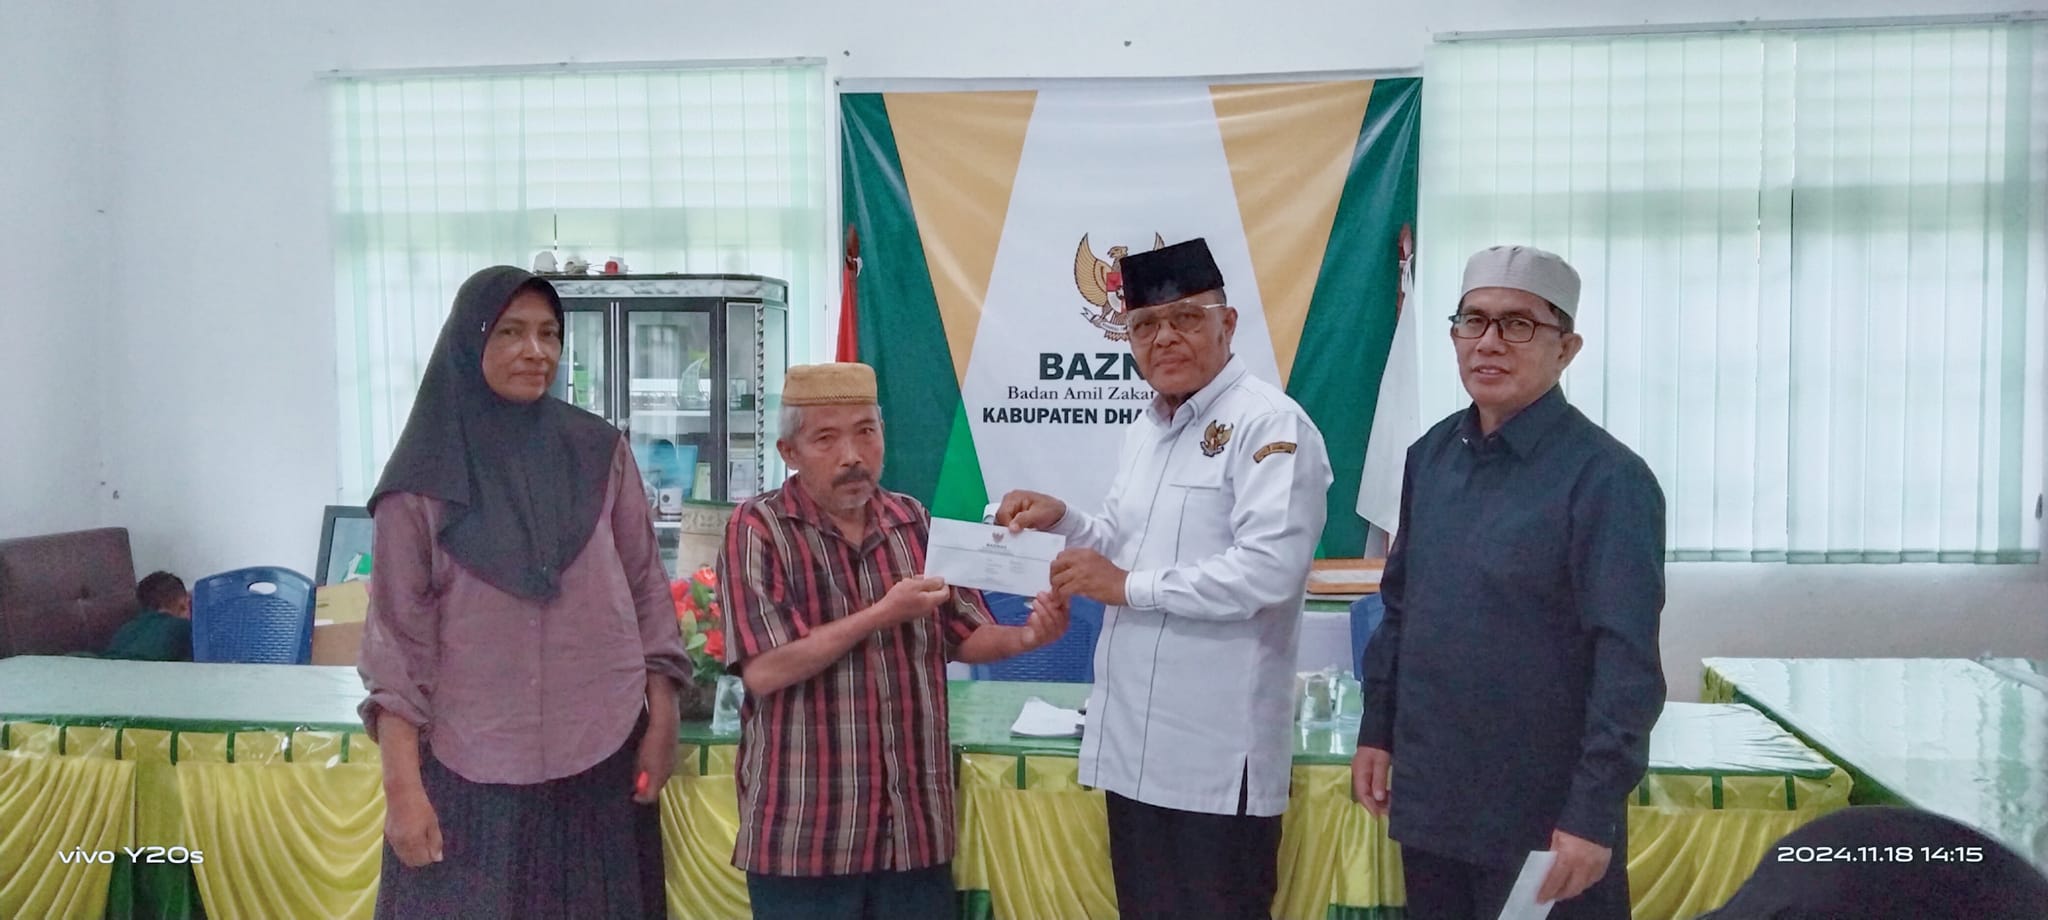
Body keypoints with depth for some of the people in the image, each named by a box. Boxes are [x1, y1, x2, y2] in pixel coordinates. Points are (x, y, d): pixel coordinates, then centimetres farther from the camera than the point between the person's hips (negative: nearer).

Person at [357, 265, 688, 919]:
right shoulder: (424, 482, -4)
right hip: (471, 770, -2)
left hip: (600, 759, 2)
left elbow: (646, 591, 6)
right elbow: (398, 641, -4)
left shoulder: (600, 454, 3)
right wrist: (402, 786, -9)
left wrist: (662, 722, 2)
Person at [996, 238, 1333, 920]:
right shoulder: (1147, 429, 15)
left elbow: (1268, 569, -24)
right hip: (1135, 743, 8)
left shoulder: (1269, 423, -13)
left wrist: (1130, 587, -17)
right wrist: (1062, 520, 2)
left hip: (1216, 757, -8)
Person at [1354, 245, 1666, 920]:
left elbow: (1627, 665, -17)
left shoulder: (1608, 478, -15)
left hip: (1545, 816, -5)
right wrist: (1377, 730, 11)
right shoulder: (1431, 456, 4)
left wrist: (1594, 813, -19)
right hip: (1429, 800, 6)